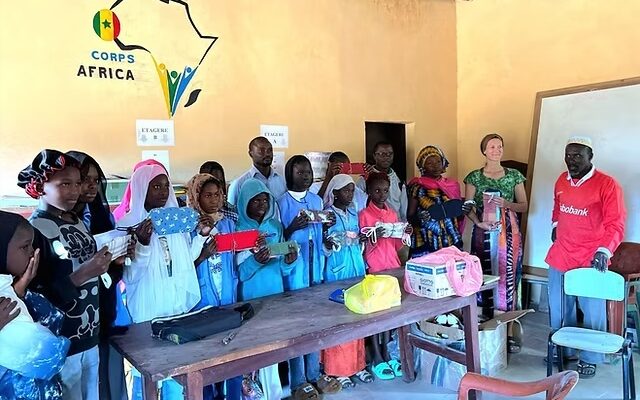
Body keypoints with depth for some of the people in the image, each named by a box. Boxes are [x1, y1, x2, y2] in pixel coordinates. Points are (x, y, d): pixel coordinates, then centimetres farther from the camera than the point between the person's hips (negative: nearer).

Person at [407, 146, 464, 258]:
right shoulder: (417, 187, -3)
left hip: (452, 243, 4)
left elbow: (459, 217, 18)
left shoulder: (453, 185, 9)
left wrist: (463, 211, -3)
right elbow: (409, 217, -1)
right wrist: (419, 218, -21)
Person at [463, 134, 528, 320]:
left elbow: (524, 206, 6)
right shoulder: (474, 177, 3)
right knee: (485, 275, 0)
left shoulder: (514, 176, 6)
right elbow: (467, 207, 1)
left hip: (509, 231, 1)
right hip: (484, 233, -1)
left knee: (508, 274, 0)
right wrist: (478, 222, -16)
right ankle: (486, 318, 12)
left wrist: (506, 204, -14)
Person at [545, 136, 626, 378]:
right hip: (560, 256, 6)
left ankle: (590, 359, 25)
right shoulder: (561, 180, 6)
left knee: (593, 312, 6)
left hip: (590, 260, -5)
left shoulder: (607, 185, -13)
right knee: (559, 308, 17)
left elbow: (616, 225, -15)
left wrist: (604, 251, -27)